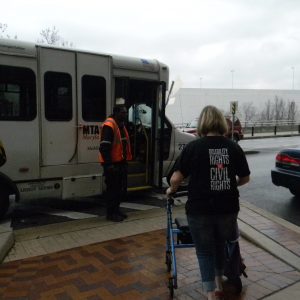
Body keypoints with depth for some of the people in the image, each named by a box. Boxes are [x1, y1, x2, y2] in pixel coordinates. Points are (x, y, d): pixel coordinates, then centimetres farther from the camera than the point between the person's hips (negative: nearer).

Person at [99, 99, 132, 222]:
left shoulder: (121, 125, 16)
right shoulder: (109, 125, -16)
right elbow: (104, 147, -22)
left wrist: (125, 160, 20)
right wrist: (108, 164, -24)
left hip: (121, 162, 10)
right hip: (112, 164, -10)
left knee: (121, 188, 15)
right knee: (112, 188, -3)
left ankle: (116, 210, 27)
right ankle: (111, 213, 7)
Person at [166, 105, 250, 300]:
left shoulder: (193, 147, -9)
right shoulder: (234, 147, 0)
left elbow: (176, 178, -9)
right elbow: (245, 178, 9)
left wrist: (171, 190, 11)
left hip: (200, 209, -3)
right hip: (228, 208, 4)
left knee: (205, 251, 13)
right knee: (220, 245, 26)